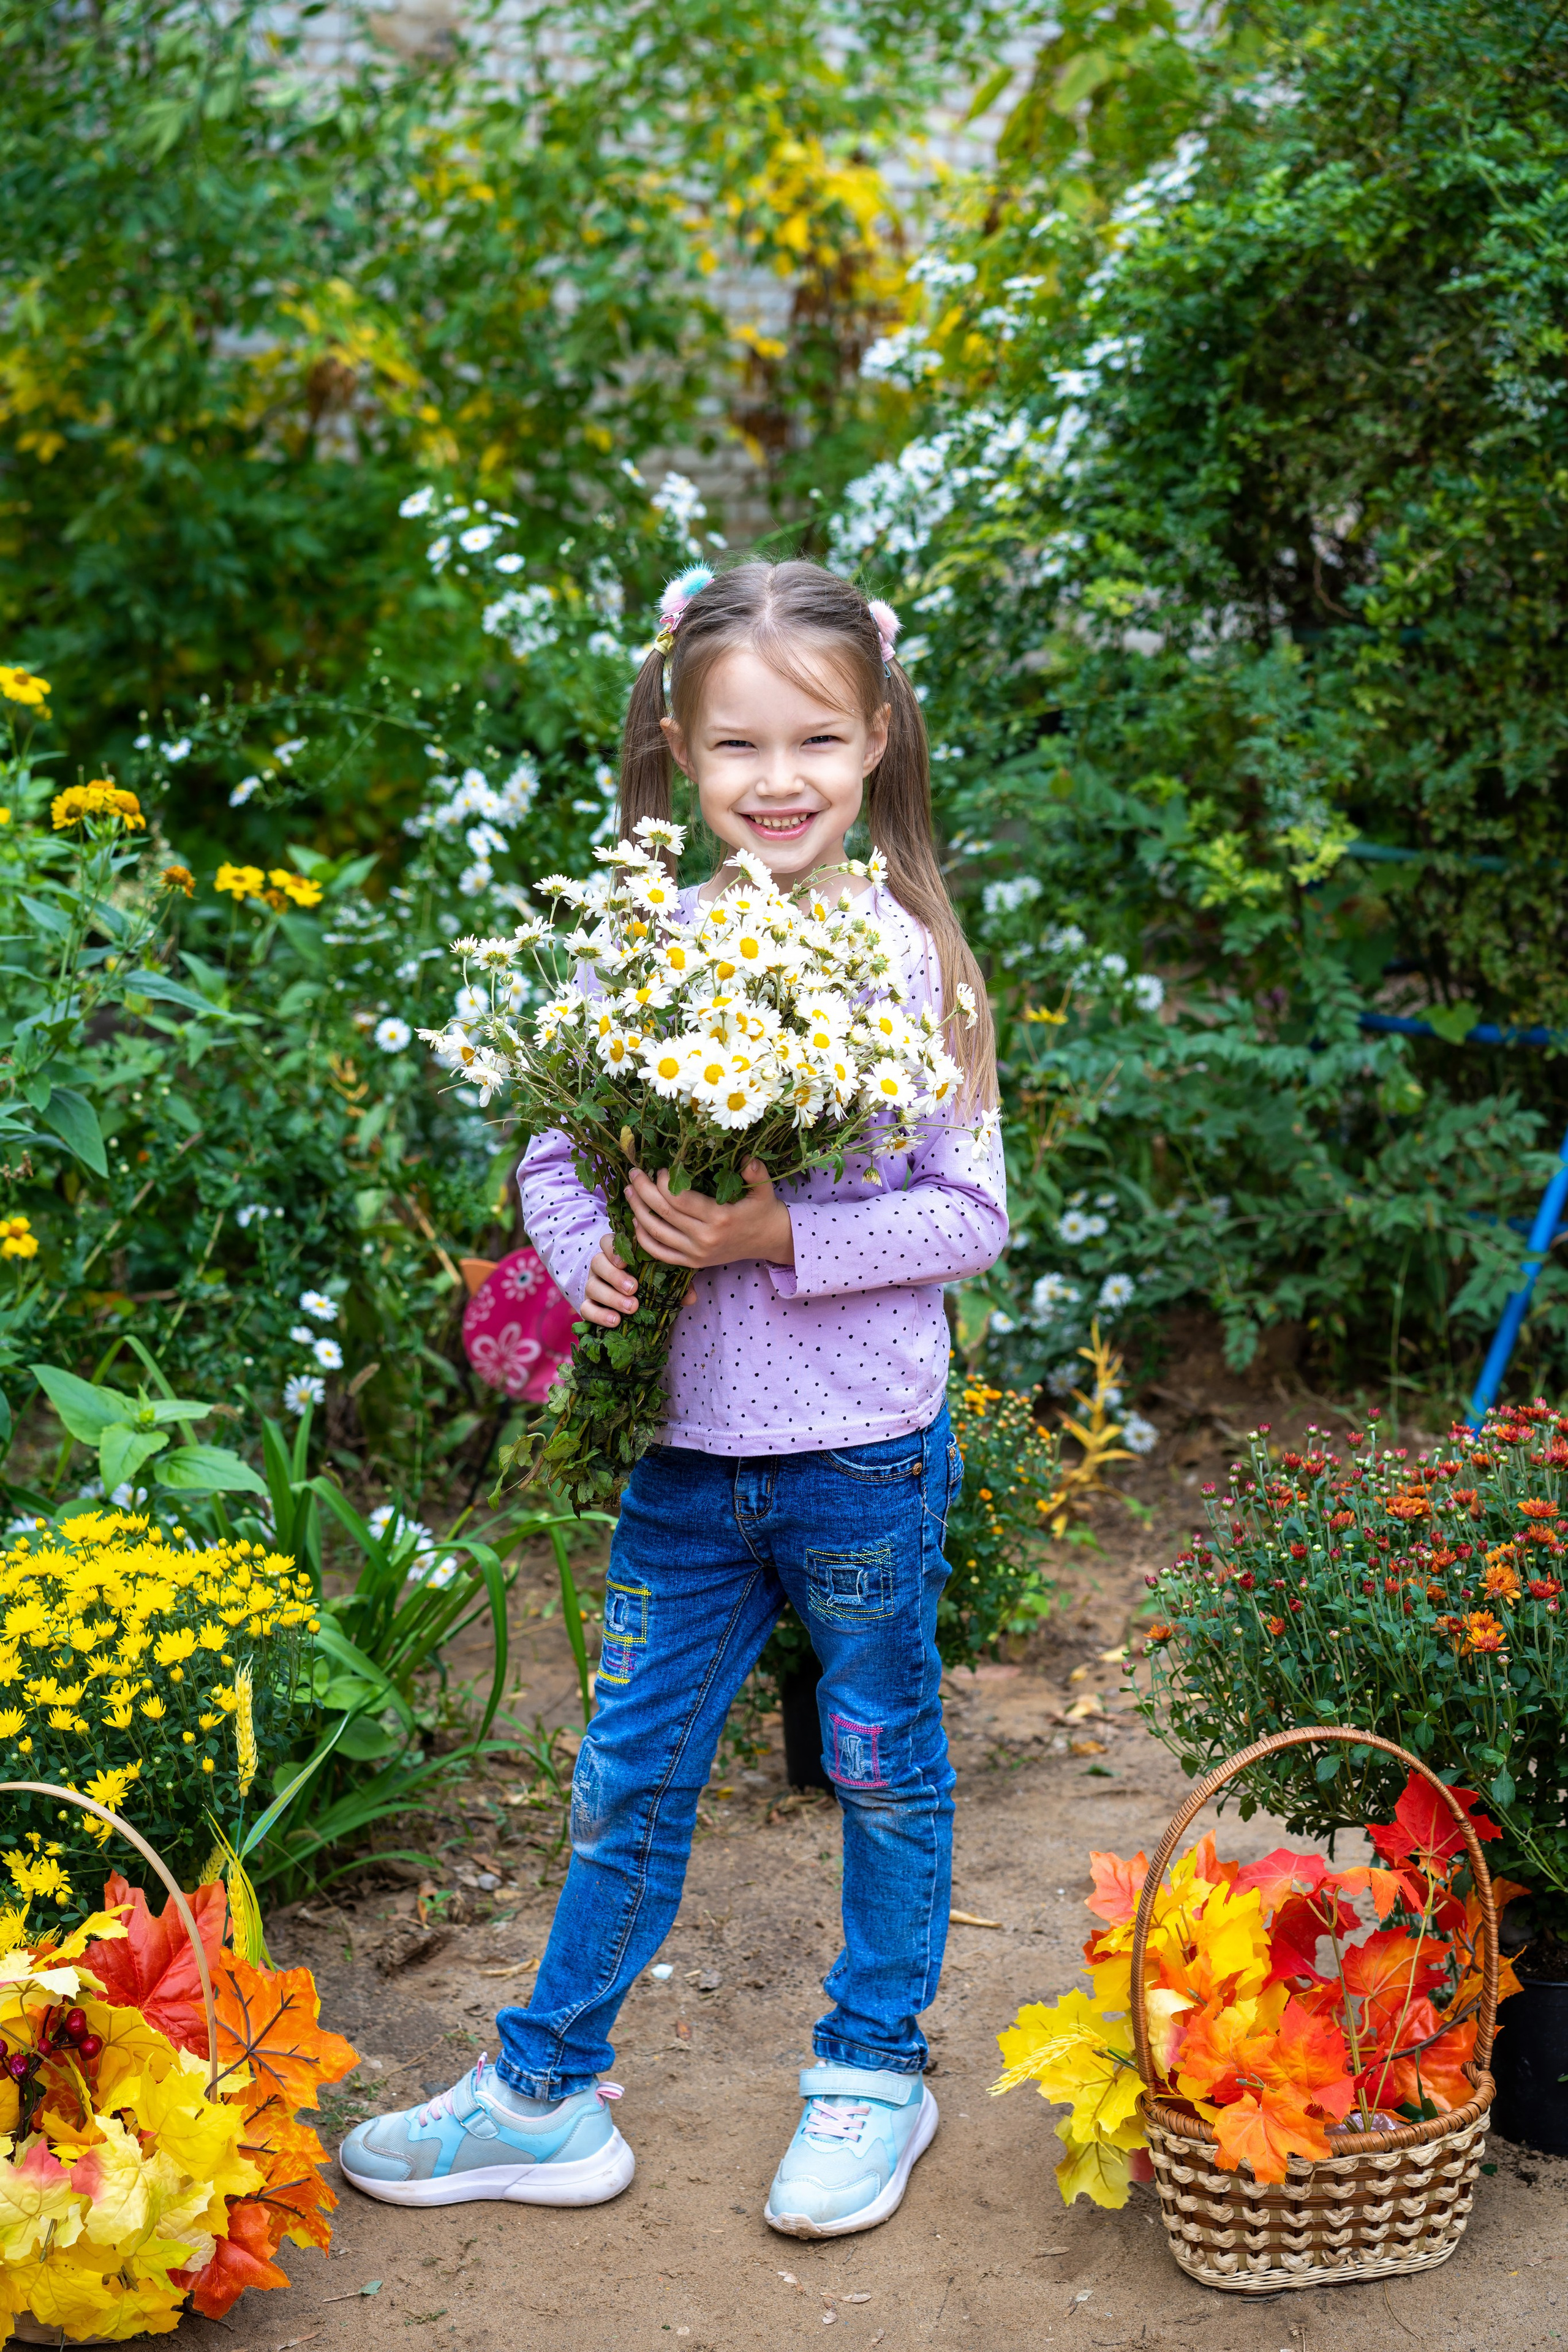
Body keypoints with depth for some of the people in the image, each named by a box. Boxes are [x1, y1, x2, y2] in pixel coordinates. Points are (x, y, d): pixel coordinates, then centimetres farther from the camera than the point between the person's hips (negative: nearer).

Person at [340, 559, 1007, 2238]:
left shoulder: (905, 953, -10)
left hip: (863, 1451, -3)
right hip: (685, 1441, 3)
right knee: (627, 1778, 14)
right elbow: (552, 1150, 6)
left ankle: (875, 2068, 35)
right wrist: (588, 1255, -14)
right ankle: (545, 2094, 29)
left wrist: (783, 1238, -22)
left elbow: (969, 1215, -10)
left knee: (883, 1767, 15)